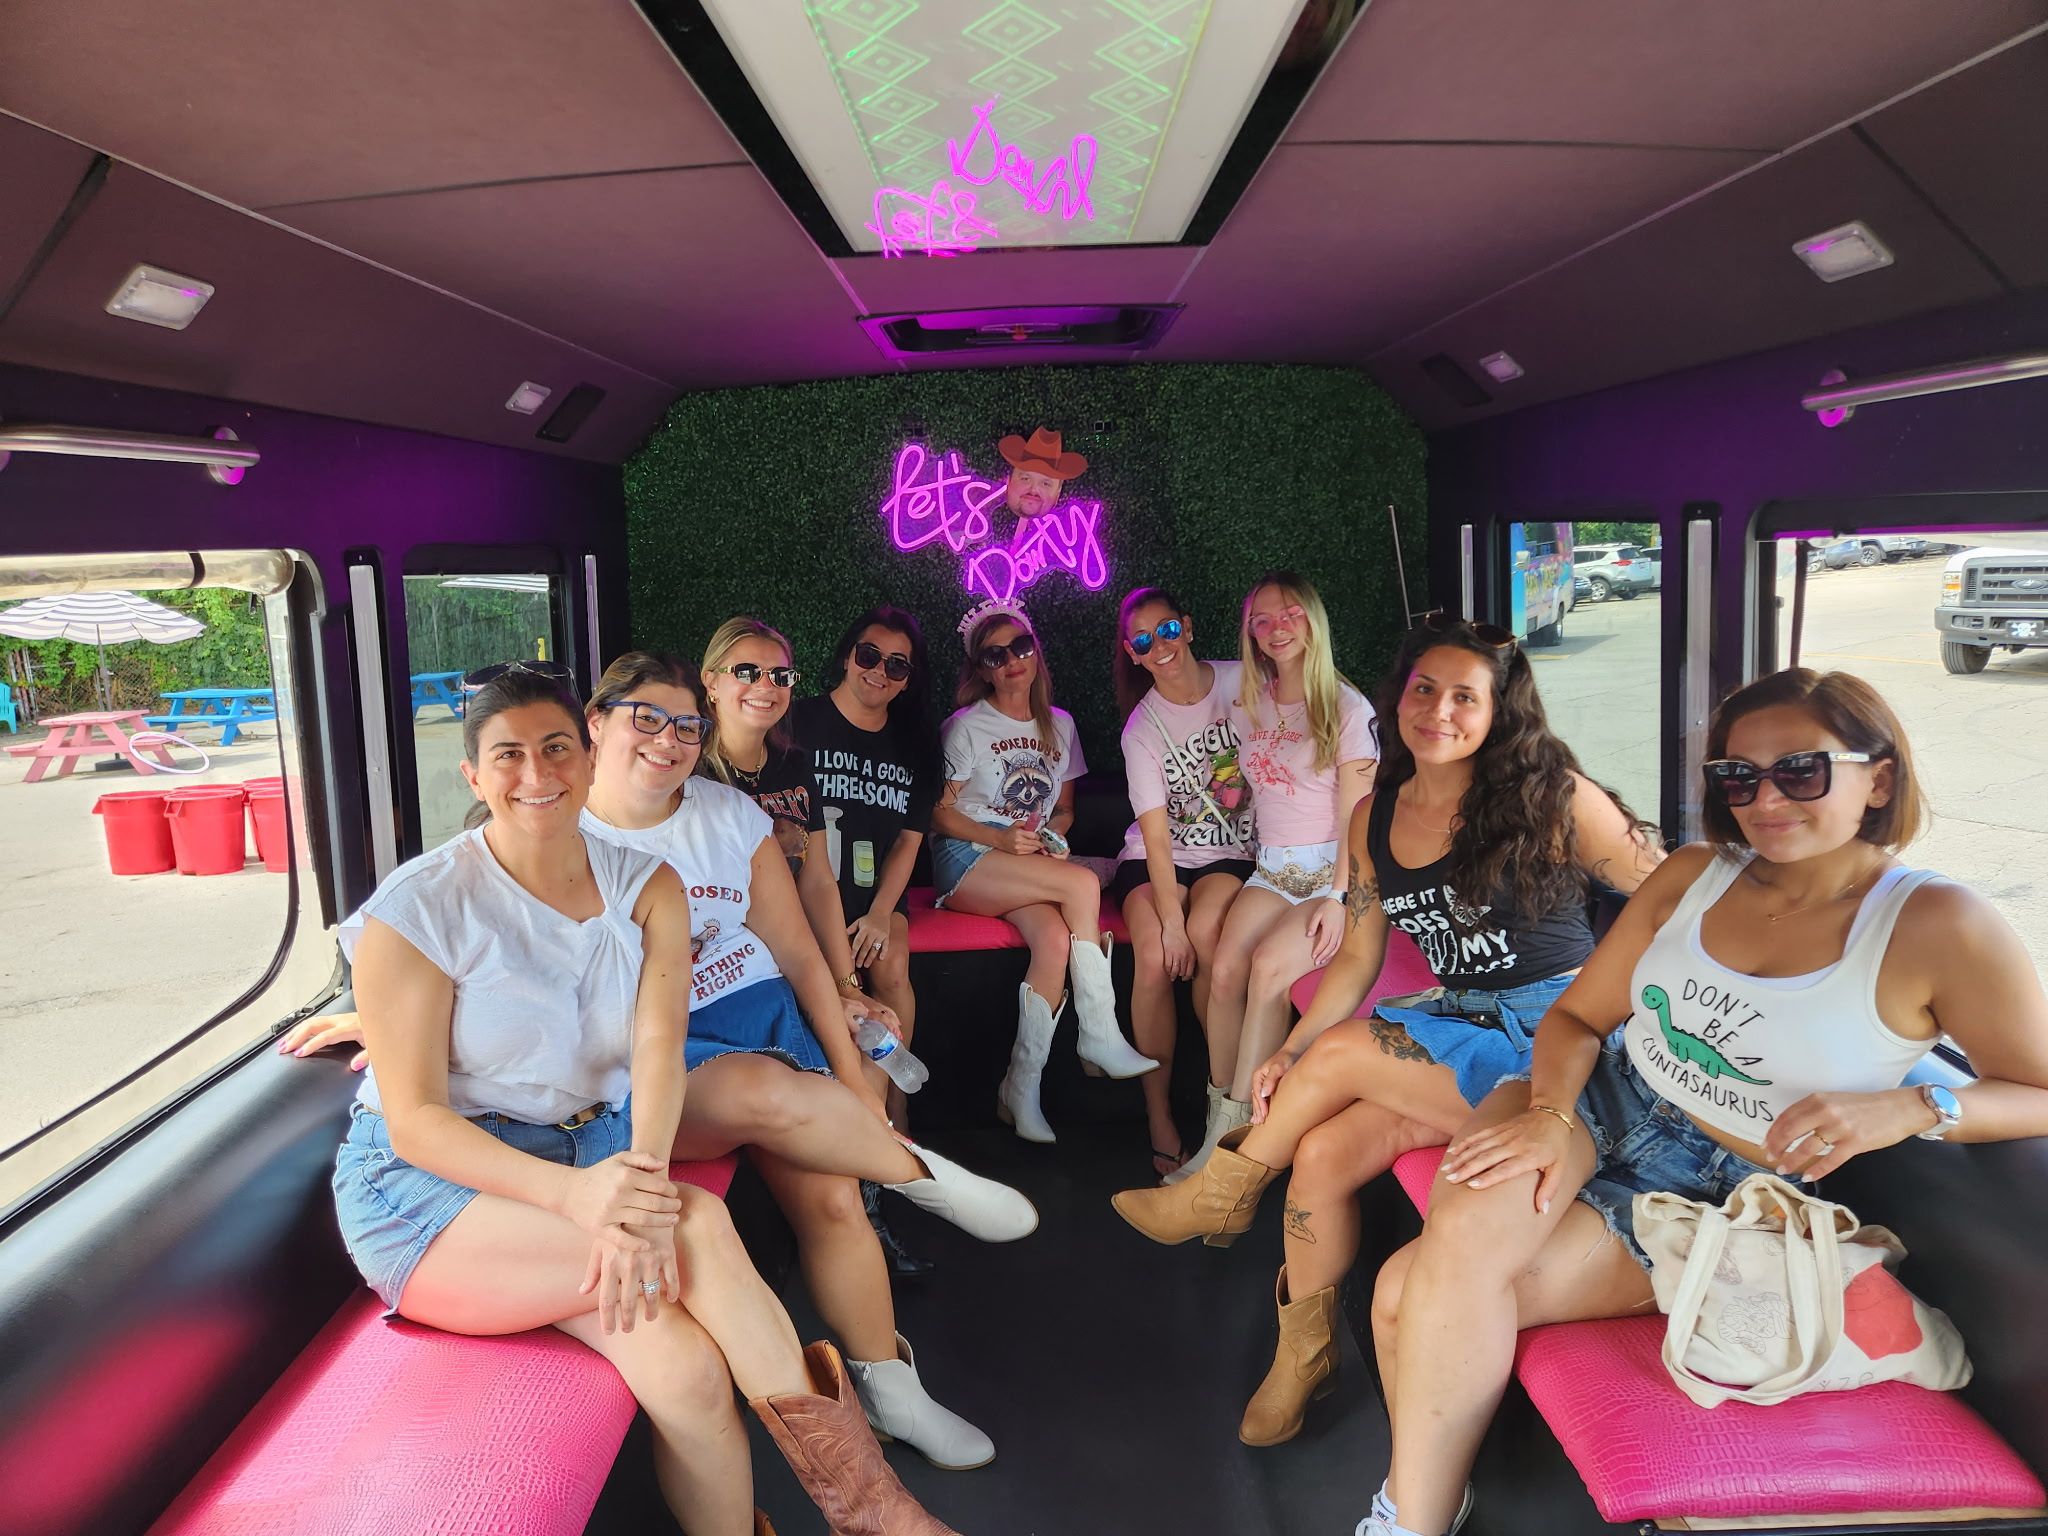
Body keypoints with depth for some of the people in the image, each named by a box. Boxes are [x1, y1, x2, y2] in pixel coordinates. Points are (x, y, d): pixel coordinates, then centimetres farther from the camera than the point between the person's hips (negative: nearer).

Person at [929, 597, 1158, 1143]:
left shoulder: (1059, 724, 17)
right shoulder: (966, 727, 3)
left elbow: (1065, 808, 22)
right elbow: (940, 812, 0)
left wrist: (1049, 832, -2)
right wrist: (1001, 839, -16)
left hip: (1032, 860, 4)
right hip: (967, 859, -4)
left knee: (1056, 939, -31)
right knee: (1083, 884, -30)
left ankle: (1022, 1088, -24)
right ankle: (1101, 1033, -24)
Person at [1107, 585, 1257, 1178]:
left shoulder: (1242, 683, -4)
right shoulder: (1141, 729, -5)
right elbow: (1156, 832, -10)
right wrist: (1169, 918, -21)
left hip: (1233, 852, 0)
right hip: (1156, 858, 0)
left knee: (1205, 933, -30)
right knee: (1155, 955, -26)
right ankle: (1157, 1112, -13)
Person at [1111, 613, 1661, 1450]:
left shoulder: (1553, 799, -9)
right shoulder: (1376, 817, 7)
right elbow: (1359, 957, 11)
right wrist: (1288, 1053, -3)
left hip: (1552, 1040, -5)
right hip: (1459, 1031, 6)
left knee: (1343, 1052, -20)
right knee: (1322, 1151, -15)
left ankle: (1218, 1194, 8)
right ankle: (1303, 1352, 9)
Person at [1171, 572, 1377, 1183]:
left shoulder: (1347, 708, -4)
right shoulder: (1248, 706, 12)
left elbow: (1356, 814, -9)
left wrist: (1338, 897, -18)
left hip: (1334, 869, -5)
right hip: (1272, 868, 5)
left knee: (1269, 966, -28)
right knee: (1226, 968, -22)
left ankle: (1232, 1138, -23)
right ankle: (1219, 1124, -15)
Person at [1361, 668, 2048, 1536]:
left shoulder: (1938, 926, -9)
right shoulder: (1694, 876, 2)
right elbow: (1577, 1016, 5)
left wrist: (1909, 1109, -25)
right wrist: (1554, 1112, -16)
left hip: (1720, 1200, -4)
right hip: (1605, 1106, 4)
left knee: (1422, 1292, -25)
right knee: (1457, 1242, -29)